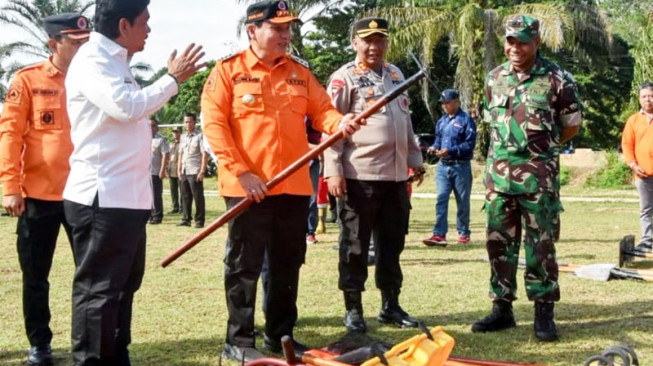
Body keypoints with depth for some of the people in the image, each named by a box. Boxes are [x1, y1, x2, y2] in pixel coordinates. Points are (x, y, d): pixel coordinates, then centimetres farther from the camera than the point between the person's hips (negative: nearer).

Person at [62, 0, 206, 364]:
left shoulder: (116, 62, 18)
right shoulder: (92, 60, -11)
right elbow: (126, 107, -23)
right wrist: (173, 79, -13)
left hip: (128, 197, 10)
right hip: (102, 198, -10)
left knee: (124, 284, 16)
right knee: (98, 289, -5)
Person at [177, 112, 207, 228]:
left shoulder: (200, 136, -5)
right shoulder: (183, 137, 16)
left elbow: (204, 154, -9)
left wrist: (202, 171, -14)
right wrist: (179, 170, 13)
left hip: (195, 172, -6)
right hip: (184, 172, 6)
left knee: (198, 197, -2)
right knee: (185, 196, 8)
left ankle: (199, 221, 2)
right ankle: (186, 219, 15)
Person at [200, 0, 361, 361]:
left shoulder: (300, 72, 12)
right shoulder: (228, 70, -3)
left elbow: (321, 110, 10)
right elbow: (213, 124, -8)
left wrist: (339, 123, -15)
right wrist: (241, 172, -16)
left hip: (294, 186, 5)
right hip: (247, 188, -5)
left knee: (287, 265, 12)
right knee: (244, 266, 1)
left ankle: (280, 336, 24)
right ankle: (238, 340, 11)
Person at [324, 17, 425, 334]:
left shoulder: (396, 74, 16)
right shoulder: (344, 78, -5)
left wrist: (415, 159, 21)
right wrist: (333, 171, -17)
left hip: (396, 175, 6)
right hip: (360, 175, -6)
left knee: (392, 244, 12)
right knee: (355, 246, 2)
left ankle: (390, 306, 22)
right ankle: (353, 310, 10)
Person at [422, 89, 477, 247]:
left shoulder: (466, 120, -8)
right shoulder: (441, 121, 12)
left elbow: (470, 144, -13)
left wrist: (450, 151, -22)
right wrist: (434, 148, -1)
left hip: (461, 166, -5)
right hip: (443, 165, 5)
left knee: (462, 201, 7)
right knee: (441, 199, -5)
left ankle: (463, 233, 18)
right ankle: (439, 234, -9)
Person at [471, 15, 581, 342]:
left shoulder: (557, 79, -5)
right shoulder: (494, 79, 8)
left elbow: (572, 126, 4)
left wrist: (540, 145, 7)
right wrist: (509, 147, 11)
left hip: (539, 174, -4)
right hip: (498, 171, 4)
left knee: (540, 244, 0)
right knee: (499, 241, 8)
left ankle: (544, 313, 8)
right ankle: (502, 308, 18)